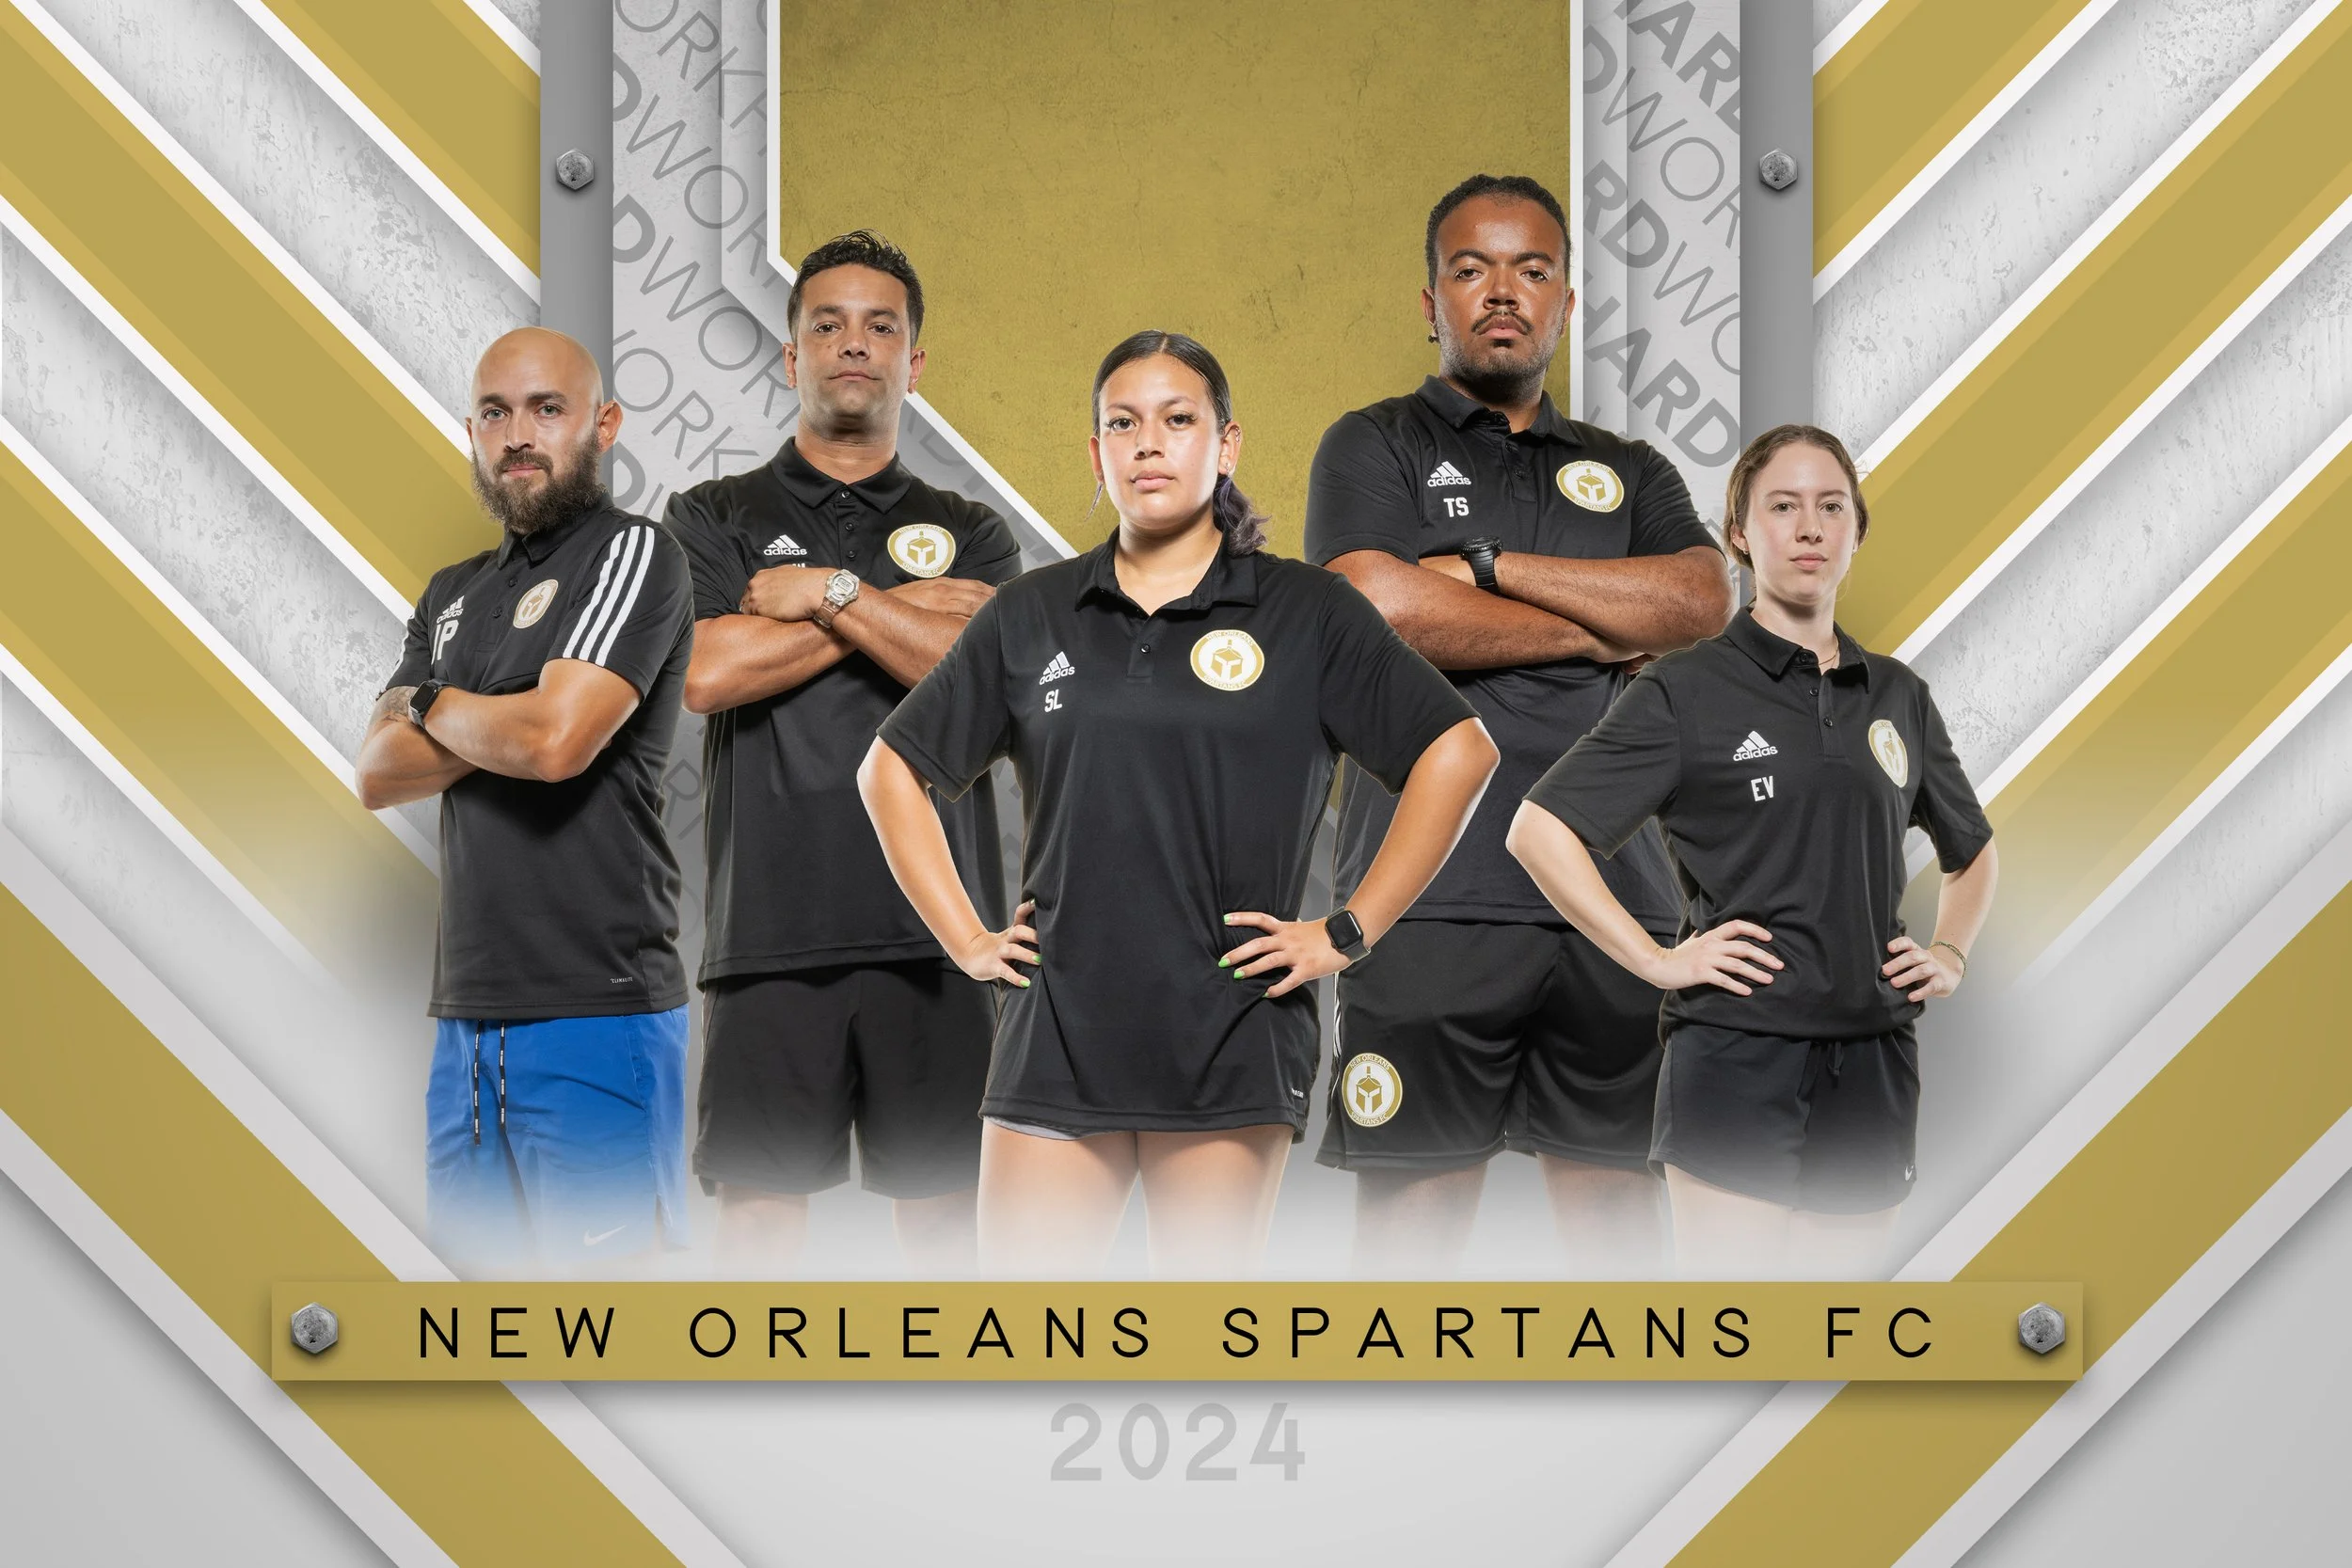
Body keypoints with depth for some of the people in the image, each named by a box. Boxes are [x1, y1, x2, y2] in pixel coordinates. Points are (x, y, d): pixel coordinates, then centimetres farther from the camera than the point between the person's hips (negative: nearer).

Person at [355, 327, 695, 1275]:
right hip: (468, 1016, 7)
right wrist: (498, 727, -6)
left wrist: (428, 706, 1)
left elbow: (556, 738, -17)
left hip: (594, 1015, -7)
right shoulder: (454, 593, 19)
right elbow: (375, 775, 9)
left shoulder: (632, 554, -4)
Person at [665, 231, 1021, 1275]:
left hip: (934, 926, 1)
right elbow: (707, 672, -6)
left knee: (947, 1211, 2)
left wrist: (829, 592, -4)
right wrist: (903, 610, -2)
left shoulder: (969, 535, 15)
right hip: (770, 925, -1)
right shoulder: (714, 520, 13)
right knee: (756, 1210, -2)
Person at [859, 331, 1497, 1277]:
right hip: (1058, 1045, 2)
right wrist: (965, 939, 8)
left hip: (1231, 1048, -2)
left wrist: (1348, 932, -3)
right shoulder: (1031, 616, 11)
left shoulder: (1306, 613, 3)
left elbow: (1458, 753, 1)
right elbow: (892, 770, 19)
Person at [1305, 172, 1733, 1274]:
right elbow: (1381, 609, -10)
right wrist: (1601, 632, -1)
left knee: (1622, 1237, 3)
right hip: (1431, 903, -3)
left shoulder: (1629, 473, 21)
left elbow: (1702, 603, 1)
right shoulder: (1373, 448, 9)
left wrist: (1485, 566, -5)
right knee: (1411, 1222, -4)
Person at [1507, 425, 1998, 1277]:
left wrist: (1950, 953, 12)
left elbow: (1972, 849, 29)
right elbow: (1539, 830, -7)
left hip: (1871, 1065, 5)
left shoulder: (1898, 696, 13)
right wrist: (1655, 960, -11)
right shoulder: (1687, 691, -2)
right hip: (1738, 1054, -5)